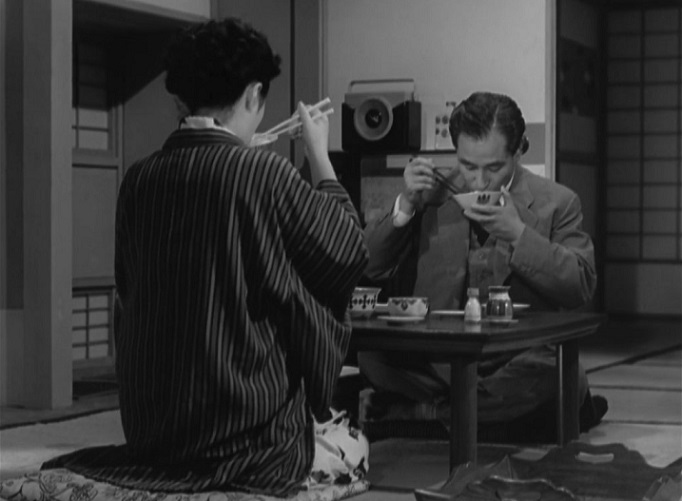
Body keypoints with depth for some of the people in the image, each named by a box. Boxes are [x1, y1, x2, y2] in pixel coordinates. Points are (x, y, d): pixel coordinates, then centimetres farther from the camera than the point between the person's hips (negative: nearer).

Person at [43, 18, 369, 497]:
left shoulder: (139, 180, -1)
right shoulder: (265, 174, -16)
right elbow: (349, 249, 0)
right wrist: (319, 153, 12)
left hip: (151, 433, 6)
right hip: (251, 439, -6)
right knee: (351, 444, 26)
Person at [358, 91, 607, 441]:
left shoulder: (556, 203, 4)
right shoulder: (431, 195, 8)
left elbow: (581, 287, -7)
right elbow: (367, 269, 5)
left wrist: (518, 234, -15)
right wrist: (405, 204, -8)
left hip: (513, 358, 0)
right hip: (433, 358, 1)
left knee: (550, 373, -35)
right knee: (372, 354, -28)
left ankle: (421, 412, -14)